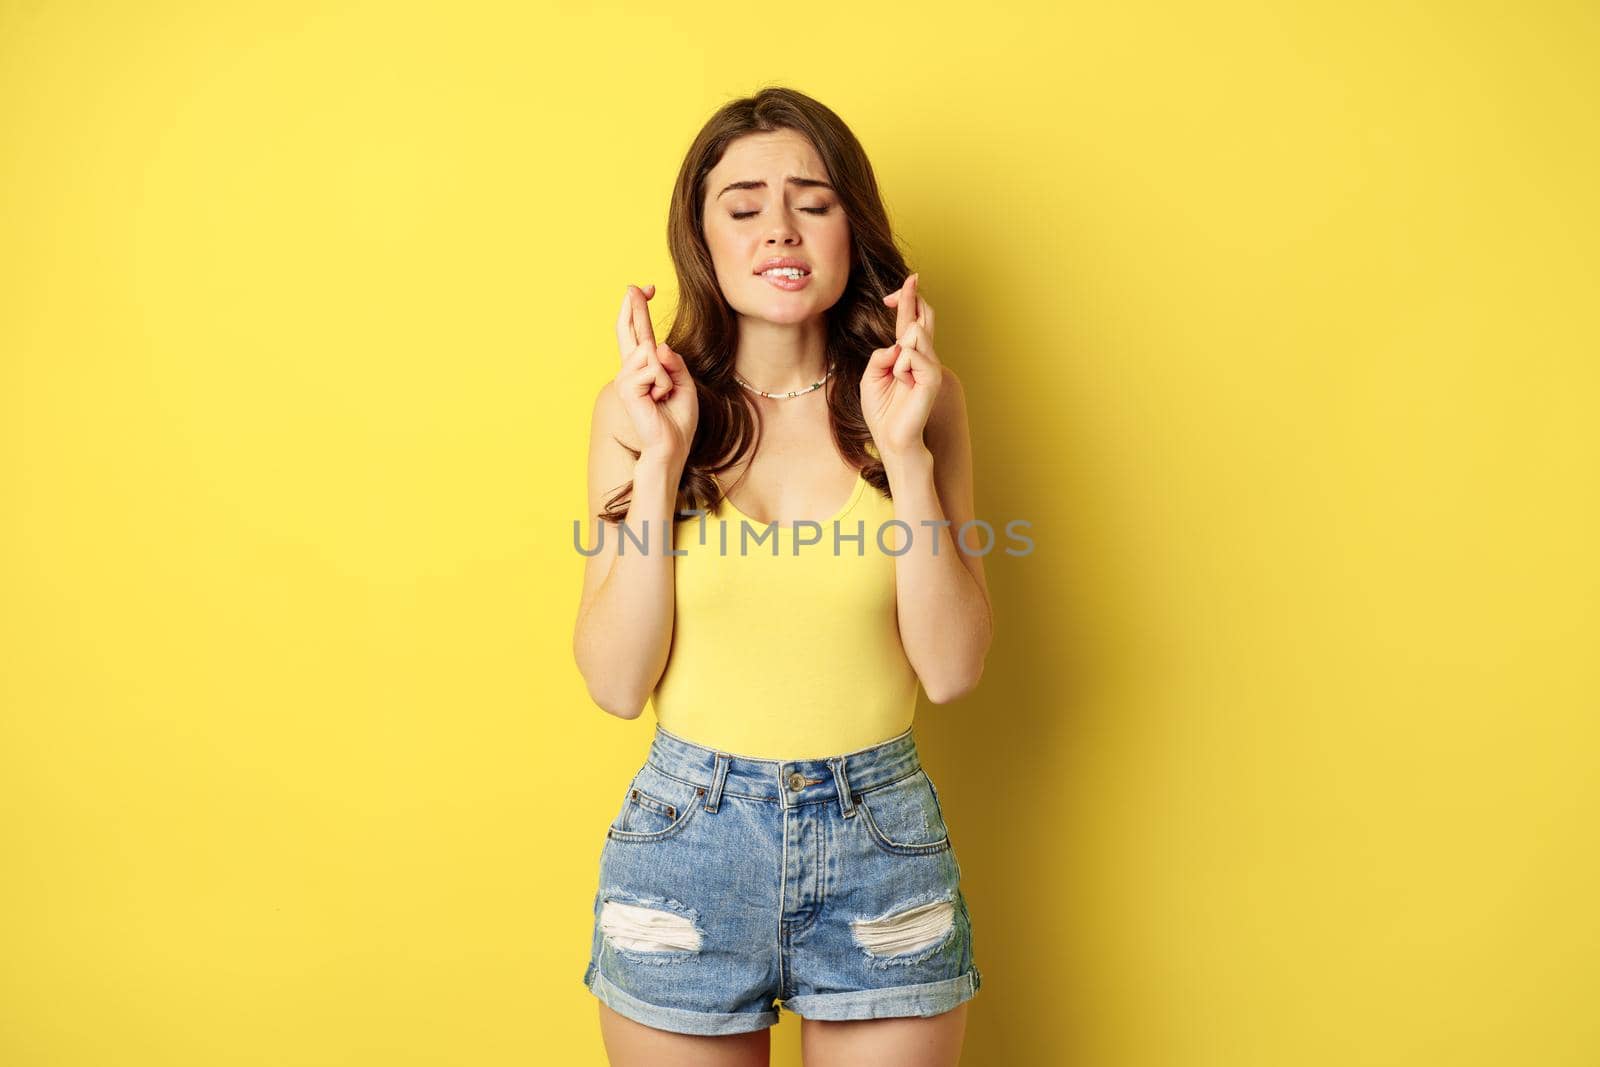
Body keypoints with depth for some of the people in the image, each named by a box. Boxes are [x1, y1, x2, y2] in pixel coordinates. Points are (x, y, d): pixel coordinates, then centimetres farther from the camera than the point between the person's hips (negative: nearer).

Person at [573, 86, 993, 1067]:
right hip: (686, 838, 0)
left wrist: (906, 452, -17)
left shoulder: (921, 397, -4)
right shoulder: (640, 404, -4)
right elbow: (616, 683, -8)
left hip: (883, 842, 0)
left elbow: (951, 671, -9)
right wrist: (660, 460, -16)